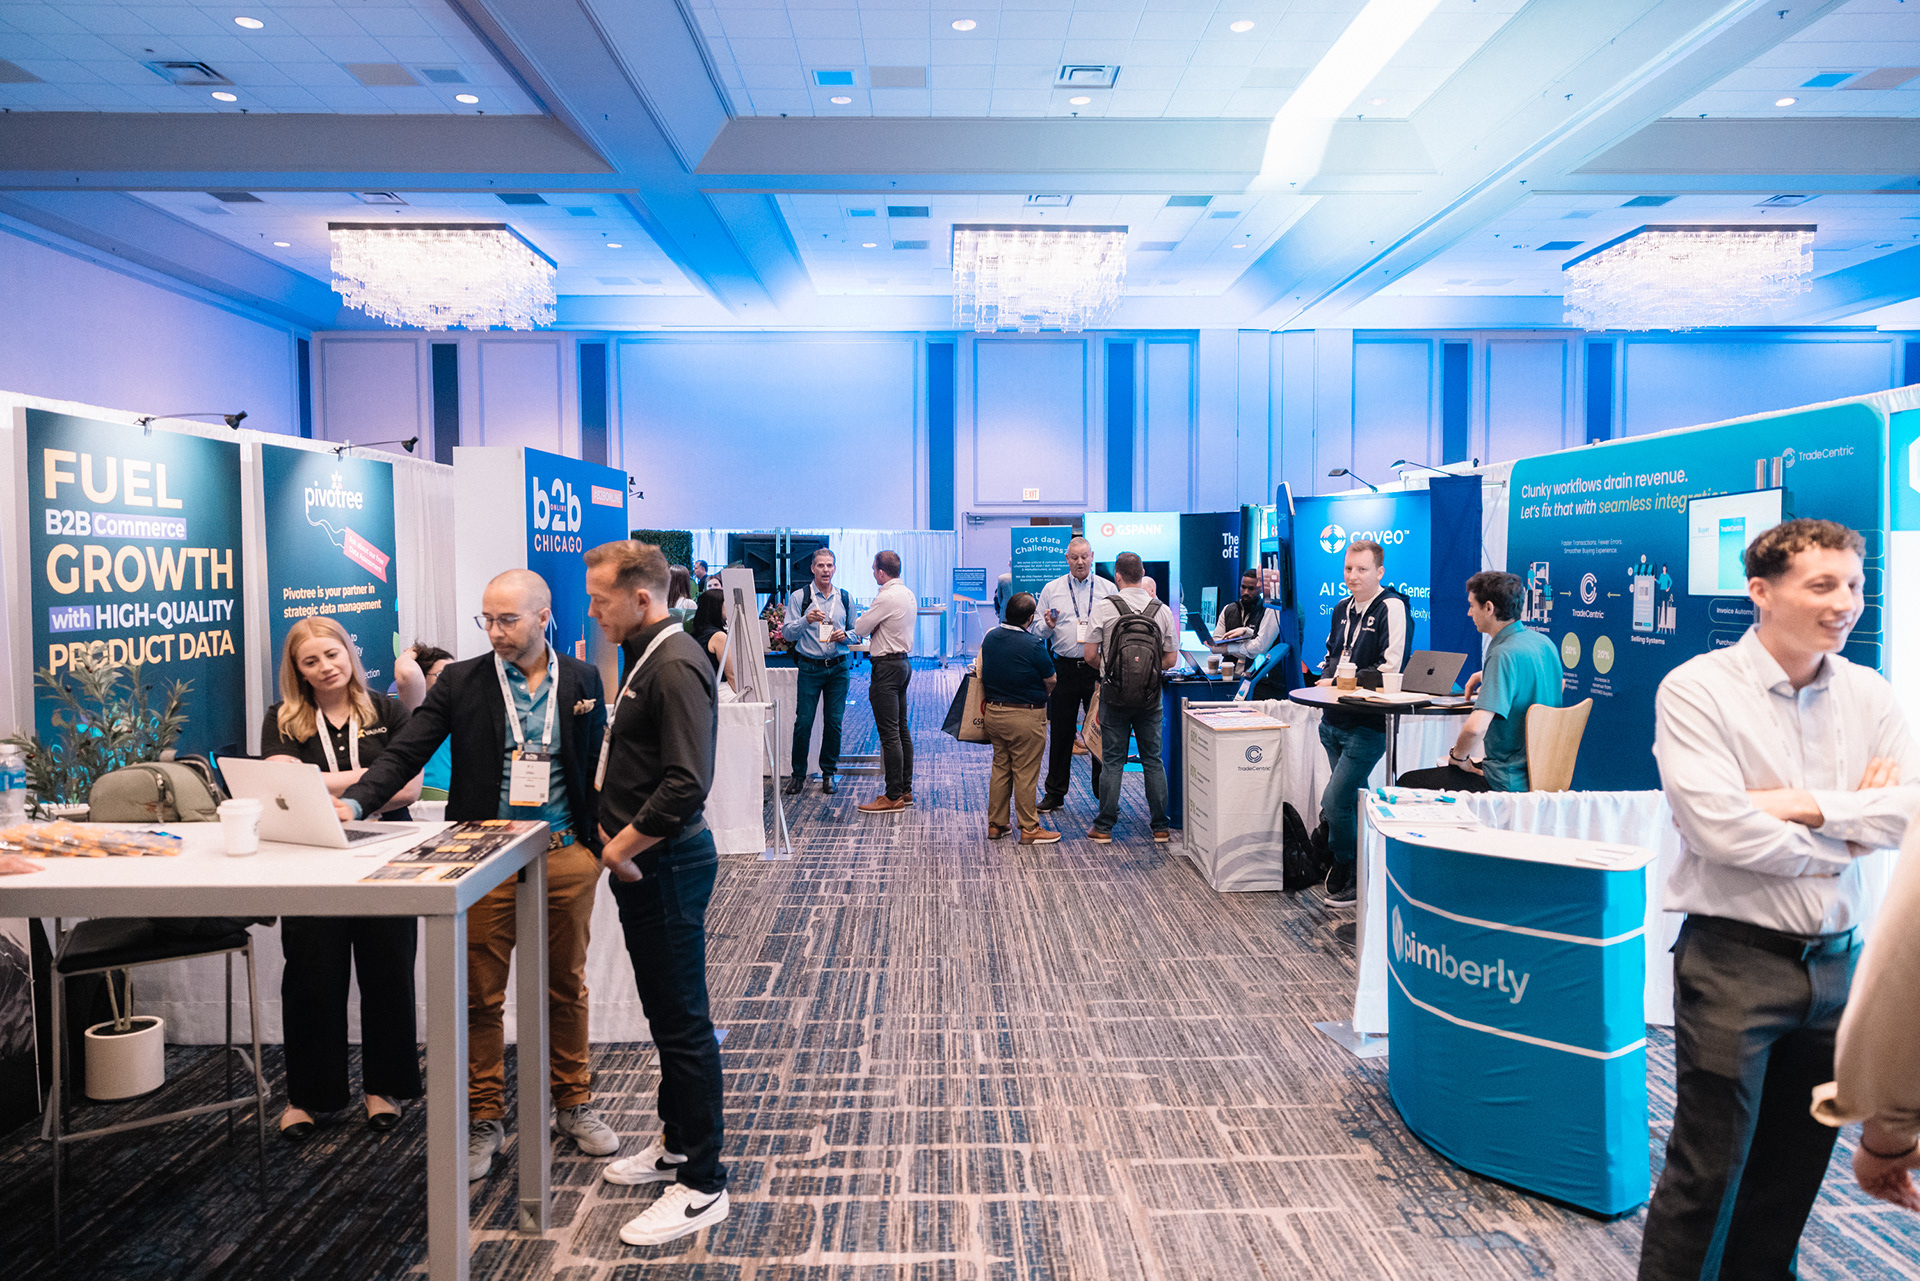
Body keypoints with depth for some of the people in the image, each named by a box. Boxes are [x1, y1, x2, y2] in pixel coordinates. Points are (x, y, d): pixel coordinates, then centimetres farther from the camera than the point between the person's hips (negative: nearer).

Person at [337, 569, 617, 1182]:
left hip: (566, 856, 1)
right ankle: (484, 1118, 23)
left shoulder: (582, 679, 3)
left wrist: (604, 842, 4)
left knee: (566, 988, 14)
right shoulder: (461, 681, -1)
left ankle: (573, 1103, 30)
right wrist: (353, 803, -21)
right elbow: (405, 752, -6)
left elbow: (596, 765, 8)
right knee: (480, 995, 6)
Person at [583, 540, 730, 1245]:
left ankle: (701, 1185, 11)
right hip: (642, 862, 10)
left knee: (683, 1022, -1)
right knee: (666, 1014, 20)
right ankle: (677, 1143, 36)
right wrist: (610, 827, 8)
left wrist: (622, 848, -17)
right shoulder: (647, 658, 12)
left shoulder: (675, 665, -20)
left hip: (667, 865, -10)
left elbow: (686, 787, -28)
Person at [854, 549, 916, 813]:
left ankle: (894, 797, -4)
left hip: (887, 666, -10)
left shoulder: (887, 597, -18)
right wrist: (872, 622, 9)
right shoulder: (908, 593, 12)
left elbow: (860, 629, -13)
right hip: (903, 661, 10)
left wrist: (859, 619, 8)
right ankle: (905, 789, 21)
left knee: (889, 733, -7)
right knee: (902, 729, 14)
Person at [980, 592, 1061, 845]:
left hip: (994, 712, 6)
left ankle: (996, 824, 23)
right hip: (1025, 716, -6)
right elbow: (1051, 681, -8)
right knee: (1025, 773, 2)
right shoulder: (1033, 644, -19)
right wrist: (1042, 695, 12)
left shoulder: (990, 637, 0)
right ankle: (1029, 829, 10)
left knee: (1000, 767, 16)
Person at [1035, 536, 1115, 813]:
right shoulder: (1051, 589, 8)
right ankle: (1055, 793, 16)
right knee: (1061, 732, 6)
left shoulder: (1108, 588, 7)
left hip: (1099, 667, -1)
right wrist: (1048, 624, -11)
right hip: (1065, 668, 1)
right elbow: (1038, 631, 9)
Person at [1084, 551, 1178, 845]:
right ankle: (1160, 827, 16)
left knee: (1113, 761, 5)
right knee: (1153, 760, 11)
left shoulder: (1104, 608, -7)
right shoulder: (1162, 610, 0)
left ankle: (1104, 828, 9)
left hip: (1114, 695, -2)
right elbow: (1170, 659, 3)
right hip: (1150, 696, 2)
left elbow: (1091, 655, -5)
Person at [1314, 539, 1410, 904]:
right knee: (1354, 799, 17)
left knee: (1335, 802, -10)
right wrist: (1327, 677, 7)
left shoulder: (1392, 608, -12)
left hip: (1368, 726, -8)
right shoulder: (1342, 609, 14)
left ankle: (1344, 872, 9)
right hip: (1334, 722, 8)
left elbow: (1391, 669, -20)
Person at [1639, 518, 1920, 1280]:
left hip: (1836, 960, 6)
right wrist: (1845, 836, -8)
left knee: (1795, 1169, 18)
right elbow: (1721, 830, -20)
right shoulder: (1696, 690, -12)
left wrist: (1807, 806, -16)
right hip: (1734, 959, -5)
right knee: (1707, 1172, 3)